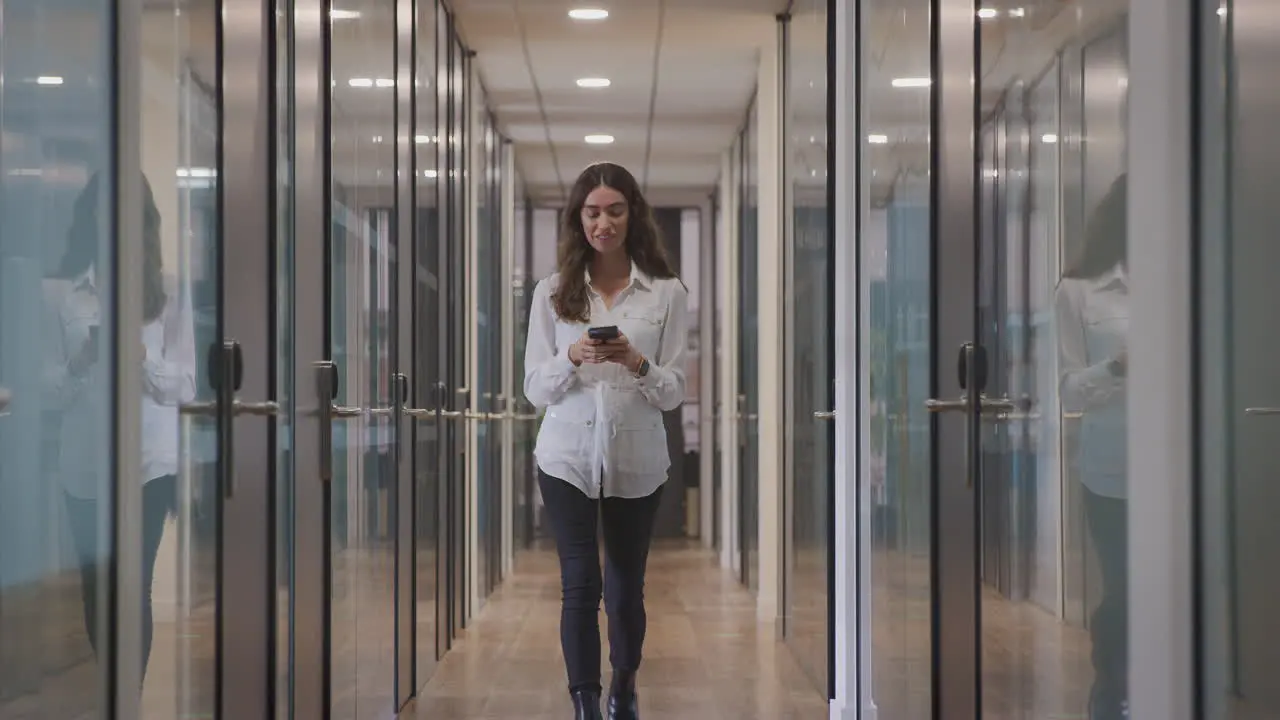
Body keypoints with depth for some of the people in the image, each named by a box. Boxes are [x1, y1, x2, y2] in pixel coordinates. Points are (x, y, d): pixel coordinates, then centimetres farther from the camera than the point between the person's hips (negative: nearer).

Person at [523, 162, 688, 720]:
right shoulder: (553, 292, 1)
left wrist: (636, 363, -21)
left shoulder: (667, 293, -1)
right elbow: (535, 391, 0)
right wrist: (573, 358, -19)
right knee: (581, 585, -7)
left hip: (637, 460, 1)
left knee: (625, 587, 11)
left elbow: (673, 394, -2)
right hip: (568, 458, 0)